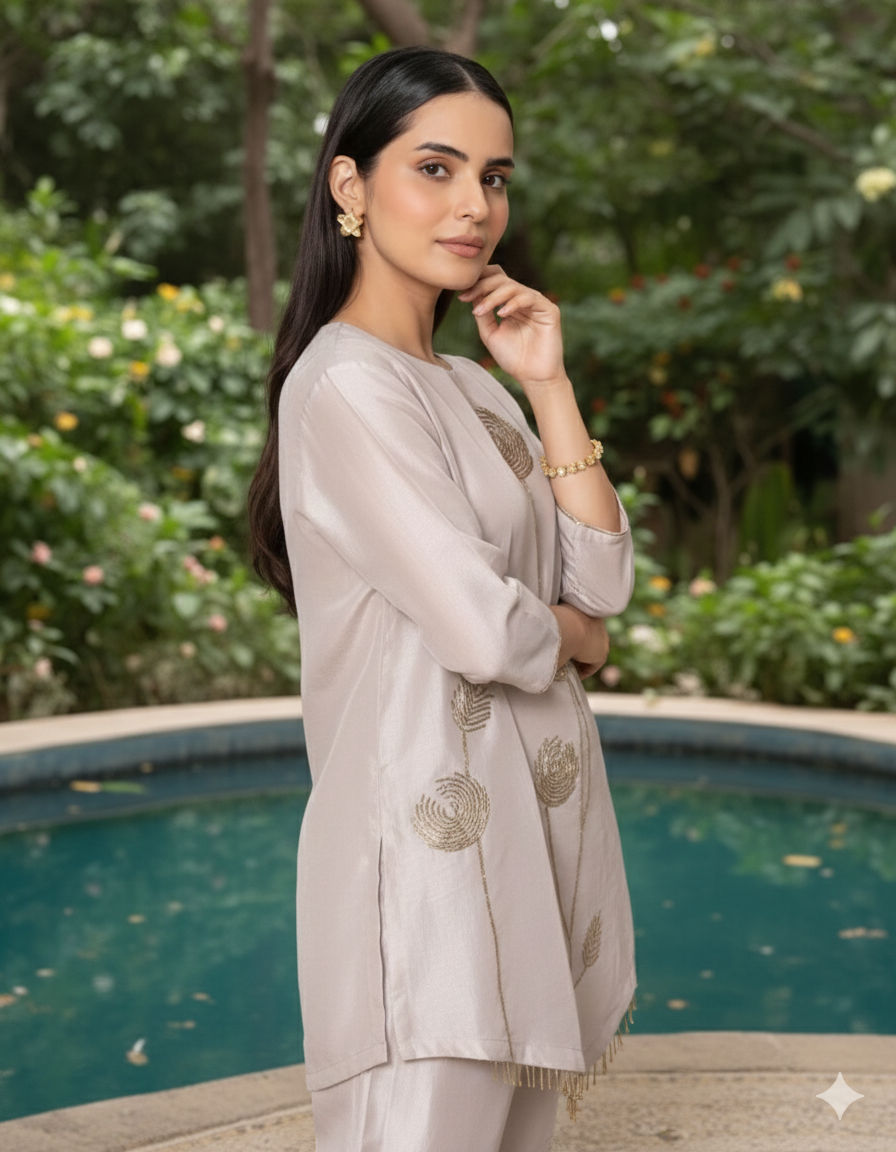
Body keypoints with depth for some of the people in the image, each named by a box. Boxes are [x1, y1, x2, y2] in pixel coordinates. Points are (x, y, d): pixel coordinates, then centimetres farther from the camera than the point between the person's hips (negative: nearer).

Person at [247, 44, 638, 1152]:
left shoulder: (471, 386, 14)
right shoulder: (346, 385, -14)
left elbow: (602, 580, 6)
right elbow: (484, 629, -21)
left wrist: (548, 386, 1)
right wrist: (576, 639, 0)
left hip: (528, 819, 9)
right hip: (434, 825, -9)